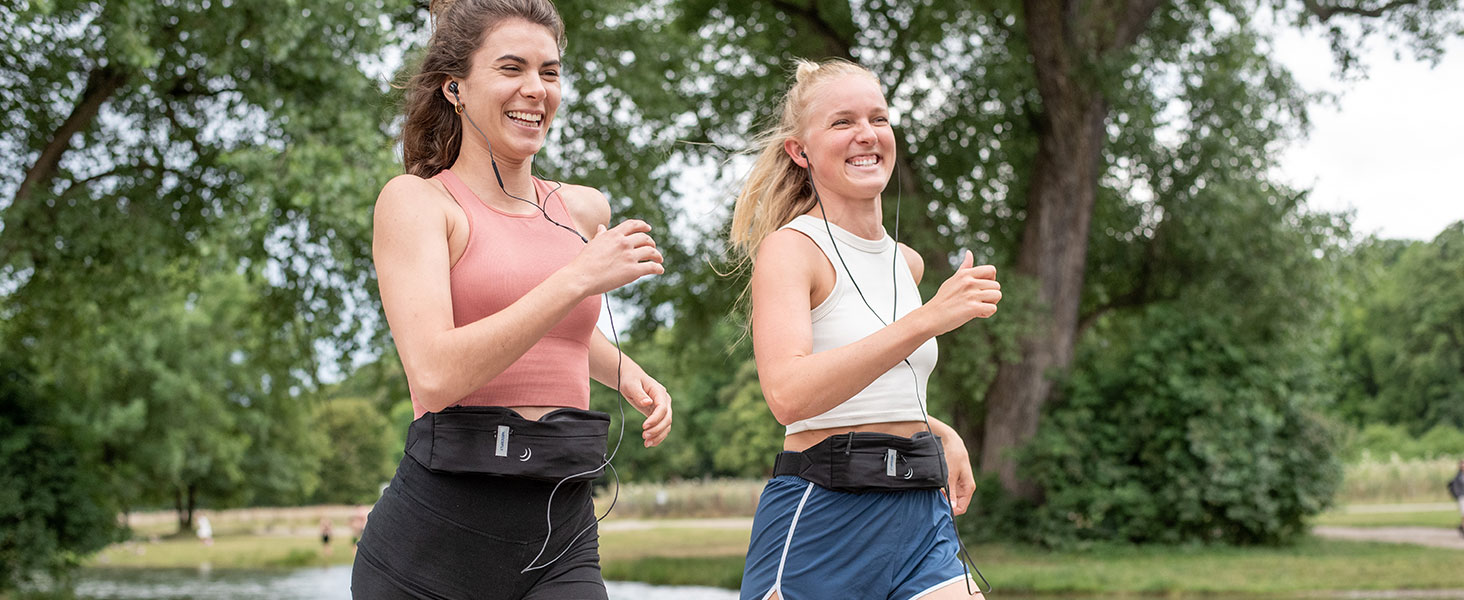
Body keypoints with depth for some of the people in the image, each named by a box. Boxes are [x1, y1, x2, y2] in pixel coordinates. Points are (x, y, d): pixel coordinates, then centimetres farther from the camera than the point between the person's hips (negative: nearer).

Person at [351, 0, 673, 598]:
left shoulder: (586, 209, 14)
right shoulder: (415, 201, -2)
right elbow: (435, 375, -18)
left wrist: (627, 374, 17)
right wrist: (579, 278, -18)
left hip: (561, 548, 4)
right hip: (431, 547, -4)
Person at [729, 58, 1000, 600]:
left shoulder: (907, 263, 15)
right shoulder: (790, 248, -7)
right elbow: (788, 394, -24)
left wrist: (942, 434, 12)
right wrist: (926, 320, -29)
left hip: (920, 517, 6)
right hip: (818, 518, -6)